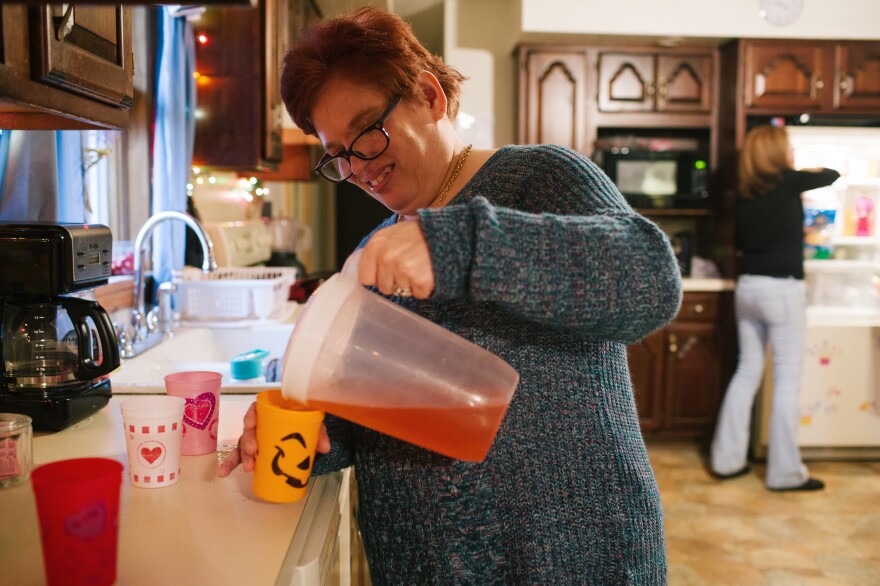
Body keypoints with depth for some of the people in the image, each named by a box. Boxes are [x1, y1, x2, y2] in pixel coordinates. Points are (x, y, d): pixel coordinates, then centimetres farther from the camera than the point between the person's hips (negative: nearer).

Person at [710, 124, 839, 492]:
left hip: (748, 286, 6)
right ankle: (785, 472, 6)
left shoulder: (745, 193, 8)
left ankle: (726, 459, 18)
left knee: (746, 372, 13)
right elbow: (832, 175, 10)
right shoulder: (788, 181, -7)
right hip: (783, 289, -6)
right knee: (787, 379, 0)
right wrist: (806, 171, 29)